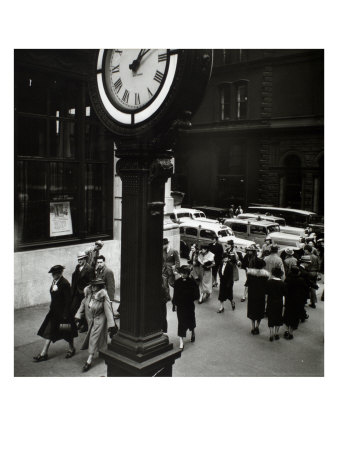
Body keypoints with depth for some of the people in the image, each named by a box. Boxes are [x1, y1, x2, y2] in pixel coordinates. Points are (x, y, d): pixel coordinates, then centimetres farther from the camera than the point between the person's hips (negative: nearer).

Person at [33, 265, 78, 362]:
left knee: (67, 332, 11)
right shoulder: (54, 282, 2)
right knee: (49, 331, 8)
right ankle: (44, 353, 15)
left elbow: (68, 301, -21)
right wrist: (51, 308, 15)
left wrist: (65, 315, -20)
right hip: (54, 311, 8)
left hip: (63, 312, -8)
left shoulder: (65, 284, -22)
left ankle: (71, 349, 32)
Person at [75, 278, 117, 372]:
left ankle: (89, 361, 3)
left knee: (94, 338, -4)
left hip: (99, 320, -6)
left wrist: (111, 325, -21)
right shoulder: (88, 293, -6)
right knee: (91, 338, 16)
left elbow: (108, 310, -19)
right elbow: (83, 304, 9)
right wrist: (78, 315, 10)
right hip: (90, 319, 6)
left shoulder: (103, 296, -21)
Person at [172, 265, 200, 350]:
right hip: (180, 306, 1)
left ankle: (192, 332, 48)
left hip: (189, 305, -1)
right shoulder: (177, 282, -4)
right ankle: (181, 341, 3)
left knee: (190, 320, 16)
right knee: (181, 322, -1)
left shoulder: (192, 282, -9)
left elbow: (196, 295, -5)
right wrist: (175, 304, 2)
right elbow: (175, 294, 3)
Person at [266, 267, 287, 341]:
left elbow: (266, 292, -7)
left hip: (270, 303, -1)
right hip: (279, 303, 1)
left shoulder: (268, 282, -12)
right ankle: (276, 334, 23)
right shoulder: (282, 283, -11)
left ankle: (271, 334, 12)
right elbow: (284, 293, -6)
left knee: (271, 318, 10)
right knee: (278, 318, 15)